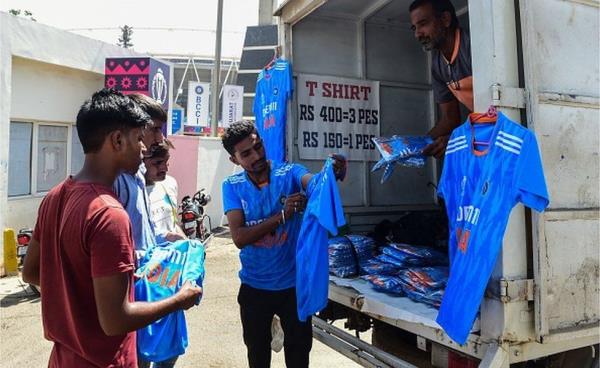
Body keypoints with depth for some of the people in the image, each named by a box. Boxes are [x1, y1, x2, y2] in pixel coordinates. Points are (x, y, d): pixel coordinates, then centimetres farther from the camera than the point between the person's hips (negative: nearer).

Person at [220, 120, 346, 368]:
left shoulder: (289, 173, -12)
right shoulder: (232, 186, -9)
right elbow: (239, 238, -20)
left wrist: (333, 173, -57)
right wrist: (281, 215, -32)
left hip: (294, 283, -1)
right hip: (254, 286, 1)